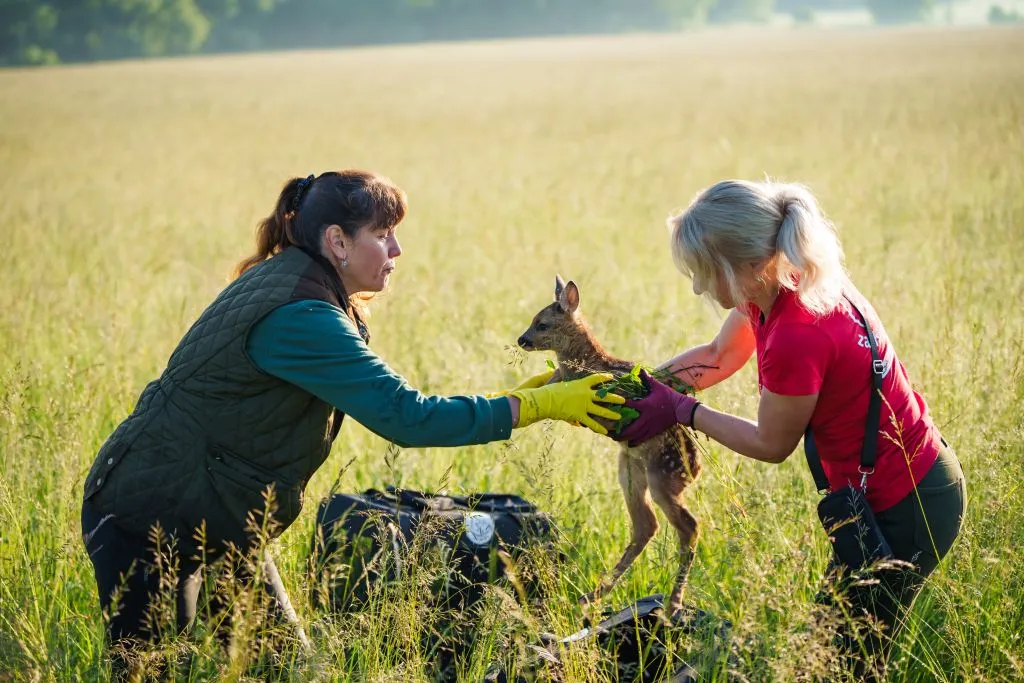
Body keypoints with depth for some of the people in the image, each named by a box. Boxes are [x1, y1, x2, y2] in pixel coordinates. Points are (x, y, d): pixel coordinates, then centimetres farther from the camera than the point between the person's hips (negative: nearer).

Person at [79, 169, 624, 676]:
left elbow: (389, 402, 10)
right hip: (146, 521, -10)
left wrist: (516, 400, 2)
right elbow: (405, 417, -28)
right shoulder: (298, 317, -25)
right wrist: (537, 406, -23)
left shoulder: (288, 285, 6)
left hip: (214, 523, 10)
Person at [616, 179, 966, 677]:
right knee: (840, 643, 21)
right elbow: (719, 356, 14)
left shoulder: (795, 341, -32)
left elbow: (771, 445, -14)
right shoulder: (779, 285, -6)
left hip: (902, 513, -9)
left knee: (842, 661, 5)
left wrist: (680, 412, -5)